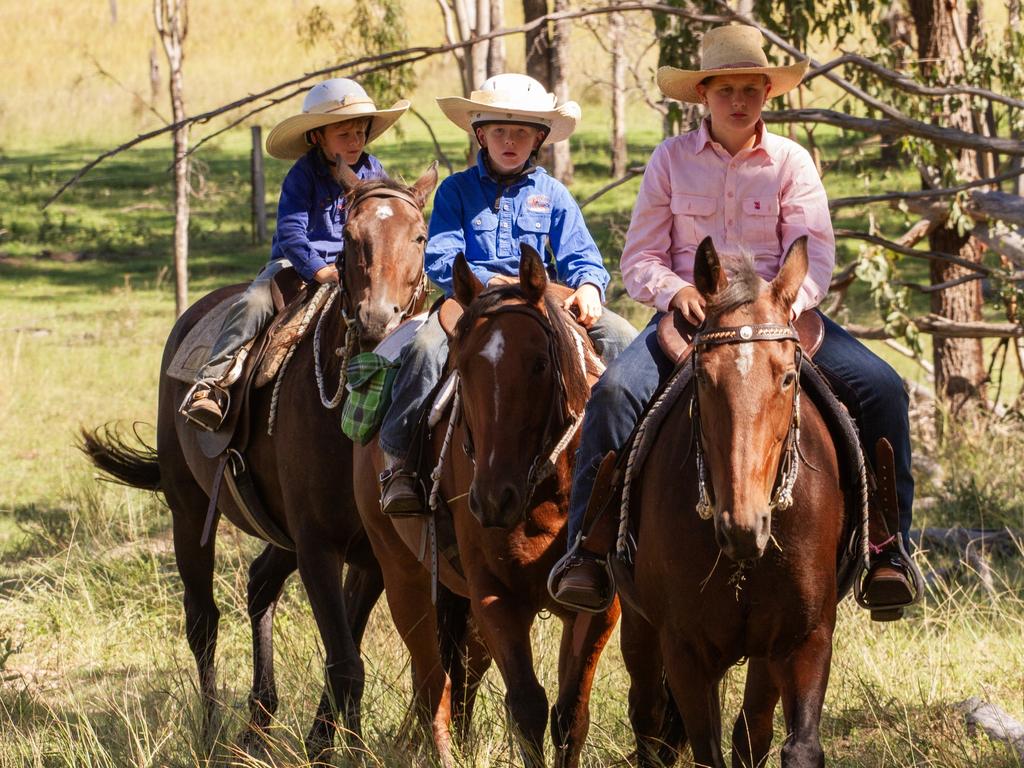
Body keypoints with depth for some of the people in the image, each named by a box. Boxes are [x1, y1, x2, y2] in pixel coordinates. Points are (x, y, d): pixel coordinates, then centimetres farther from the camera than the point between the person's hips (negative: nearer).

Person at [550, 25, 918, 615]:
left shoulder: (792, 161, 6)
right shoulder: (672, 159, 6)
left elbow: (815, 257, -2)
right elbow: (640, 259, 5)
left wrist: (784, 303, -23)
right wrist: (677, 292, -17)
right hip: (688, 316, -1)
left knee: (882, 388, -21)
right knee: (615, 391, -30)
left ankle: (887, 548, -14)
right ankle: (586, 550, -23)